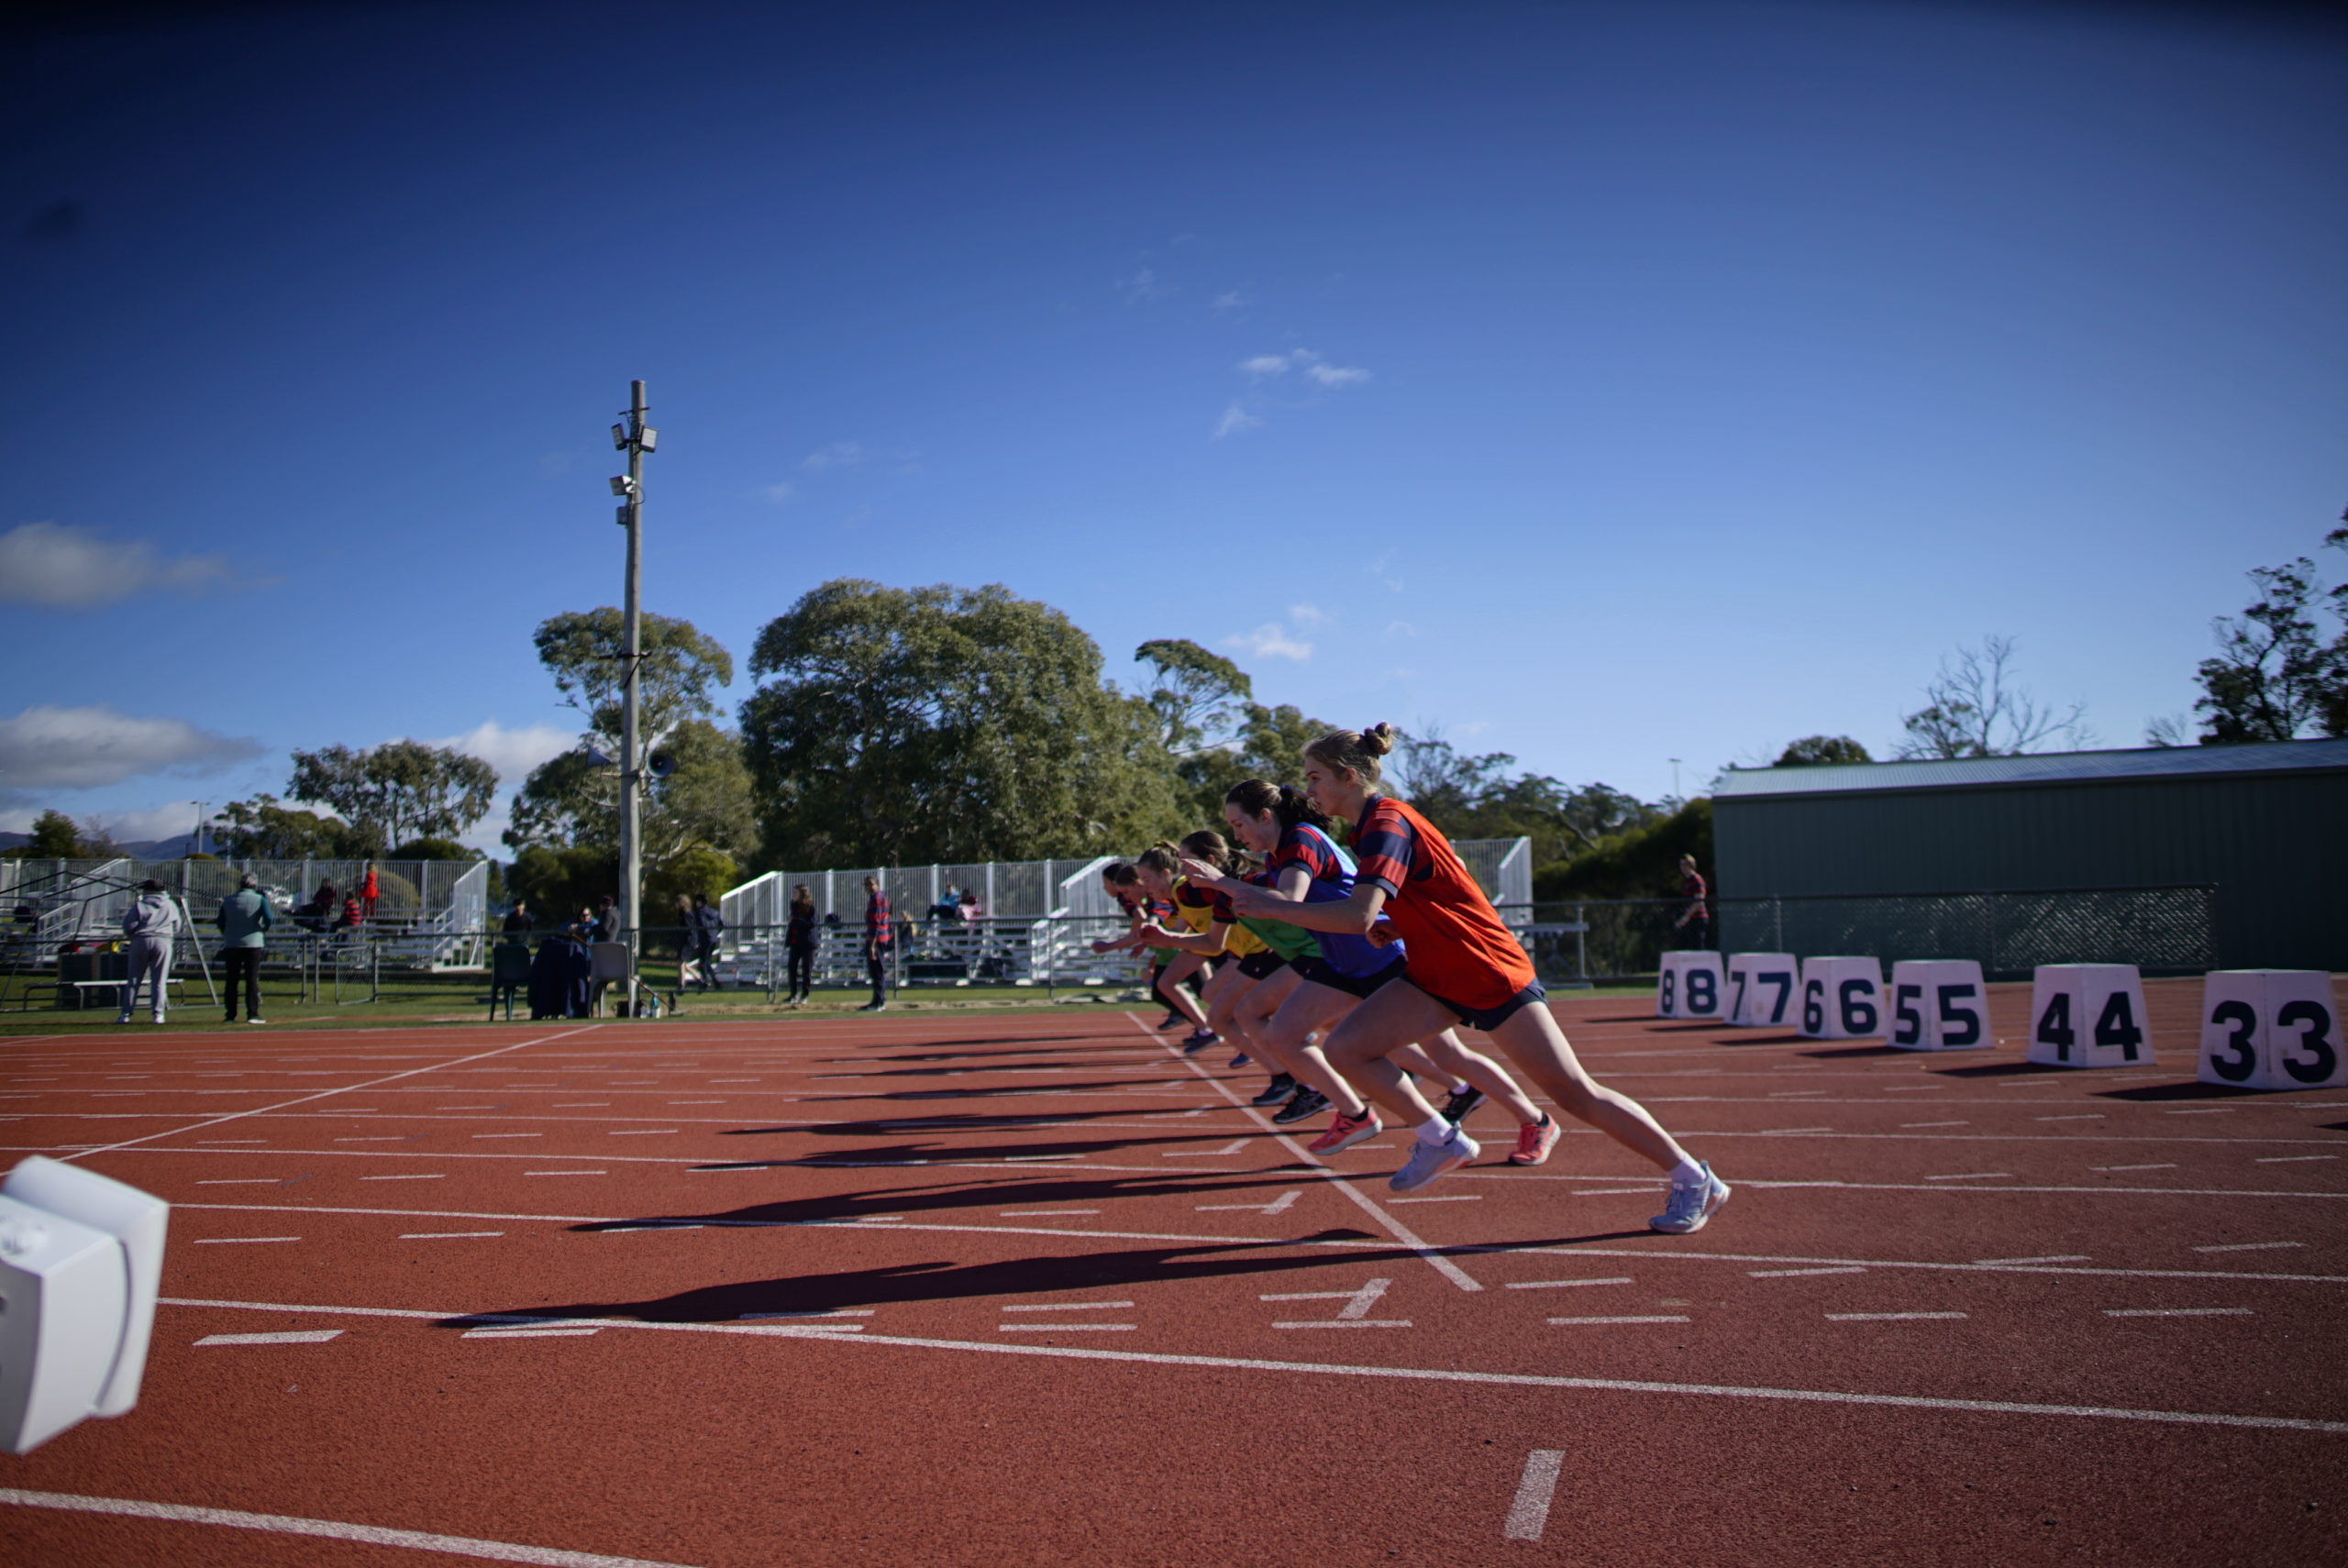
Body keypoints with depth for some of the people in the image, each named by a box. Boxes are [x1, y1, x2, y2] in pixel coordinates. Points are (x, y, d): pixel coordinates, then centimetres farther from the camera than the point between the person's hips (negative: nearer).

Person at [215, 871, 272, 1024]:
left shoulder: (227, 900, 6)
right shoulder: (260, 899, -4)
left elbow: (220, 922, 7)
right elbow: (268, 918, -15)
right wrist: (264, 929, 4)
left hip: (231, 944, 2)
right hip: (253, 943, -2)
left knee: (231, 980, 7)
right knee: (252, 980, 1)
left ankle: (231, 1015, 8)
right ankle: (252, 1014, -3)